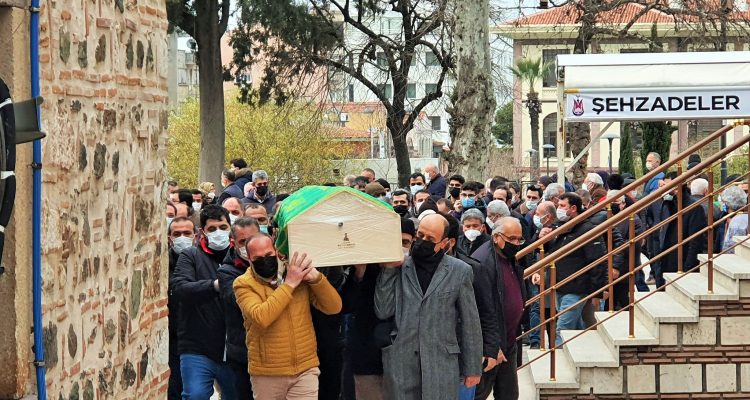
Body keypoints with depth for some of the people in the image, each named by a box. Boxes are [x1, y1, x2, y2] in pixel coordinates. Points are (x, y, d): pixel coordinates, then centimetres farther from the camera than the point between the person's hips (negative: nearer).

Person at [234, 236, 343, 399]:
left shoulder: (300, 274, 2)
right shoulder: (244, 284, -7)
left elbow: (334, 307, -3)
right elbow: (261, 318, -25)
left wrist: (316, 278, -18)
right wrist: (289, 284, -21)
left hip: (305, 369, 2)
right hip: (266, 373, -1)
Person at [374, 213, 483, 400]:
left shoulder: (459, 271, 4)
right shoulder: (399, 267, 6)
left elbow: (470, 324, 6)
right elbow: (383, 311, -1)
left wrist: (473, 368, 6)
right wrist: (389, 269, -6)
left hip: (442, 366, -1)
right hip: (401, 364, 1)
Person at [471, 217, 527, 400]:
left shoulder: (511, 260, 9)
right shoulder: (482, 263, -20)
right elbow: (485, 310, -22)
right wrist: (492, 348, -22)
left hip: (509, 343, 9)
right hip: (489, 346, -9)